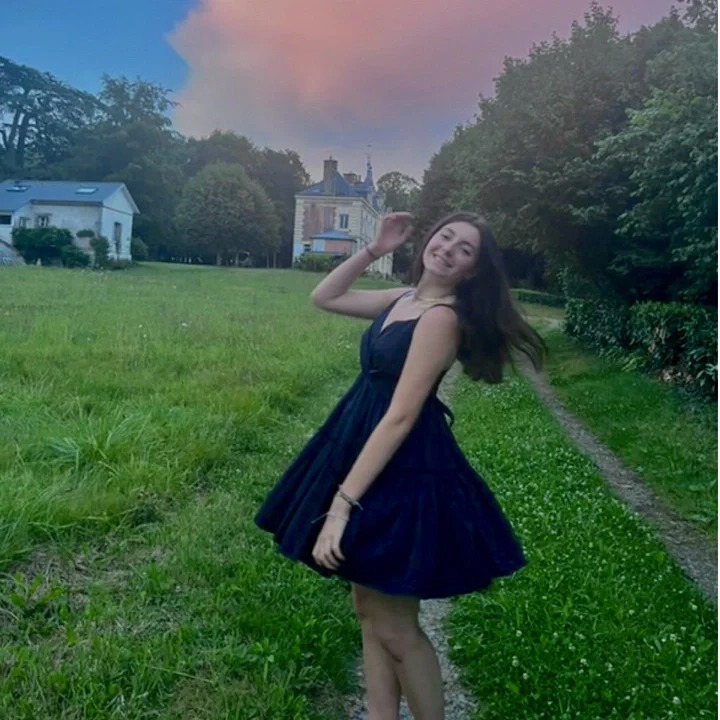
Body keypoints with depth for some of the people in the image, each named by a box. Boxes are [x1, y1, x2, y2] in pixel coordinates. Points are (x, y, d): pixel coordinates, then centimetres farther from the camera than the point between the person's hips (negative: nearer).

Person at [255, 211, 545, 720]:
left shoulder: (441, 317, -19)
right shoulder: (406, 298, 7)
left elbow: (400, 417, -24)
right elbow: (325, 297, 17)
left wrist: (341, 503, -25)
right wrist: (374, 249, 5)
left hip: (403, 473, -9)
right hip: (371, 459, 9)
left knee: (395, 627, 5)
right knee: (369, 608, 18)